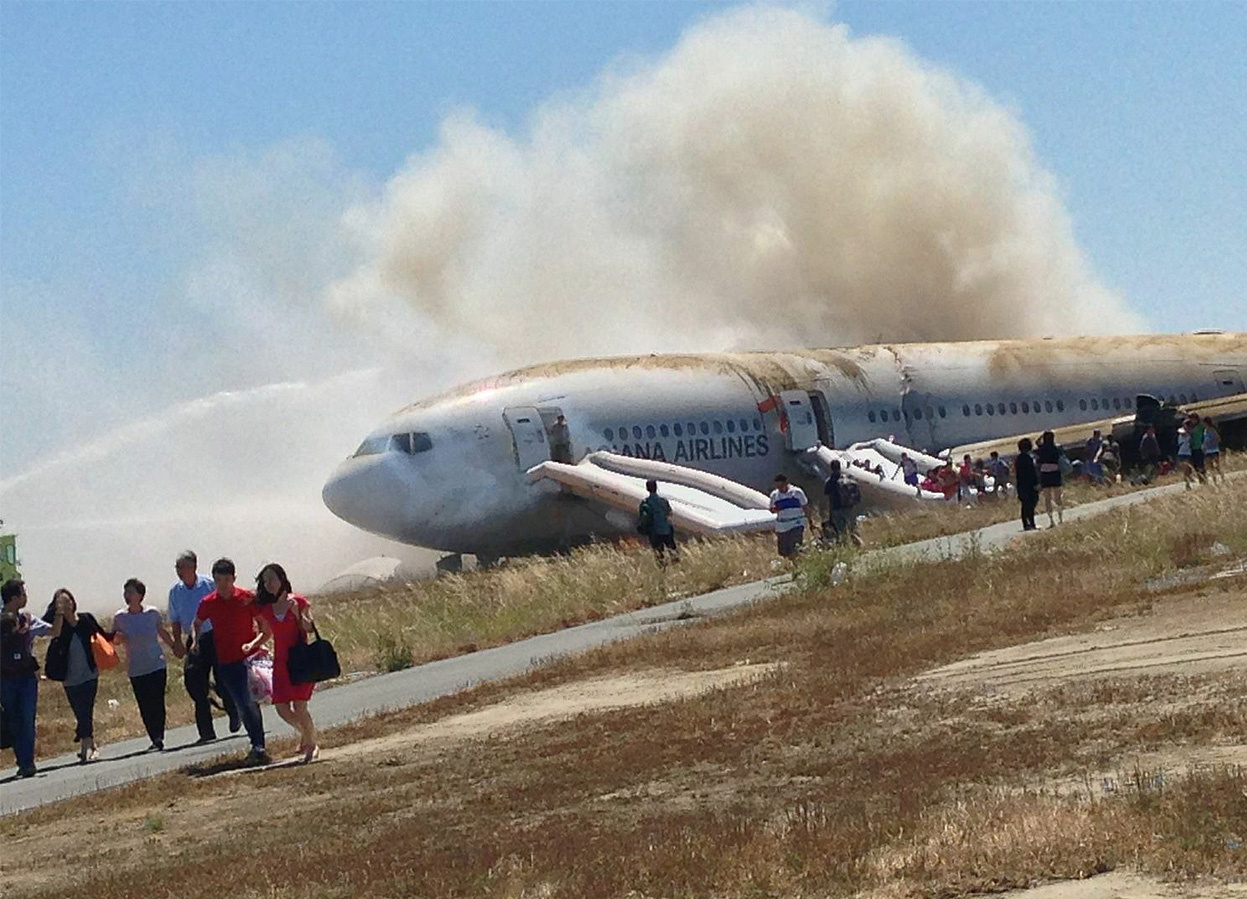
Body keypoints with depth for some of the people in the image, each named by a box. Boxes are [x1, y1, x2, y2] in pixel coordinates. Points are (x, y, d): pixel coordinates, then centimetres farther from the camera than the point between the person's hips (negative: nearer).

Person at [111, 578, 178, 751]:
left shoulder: (153, 614, -3)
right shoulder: (120, 617, -1)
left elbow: (163, 633, 15)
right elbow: (115, 639, 10)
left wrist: (174, 646, 23)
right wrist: (119, 639, -12)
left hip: (156, 666, -1)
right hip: (135, 670, 1)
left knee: (157, 703, -10)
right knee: (145, 707, 2)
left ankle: (158, 738, -12)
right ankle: (155, 739, 9)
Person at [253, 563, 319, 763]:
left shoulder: (298, 602, -3)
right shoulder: (265, 608, 8)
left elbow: (310, 628, -8)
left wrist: (296, 612, -19)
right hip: (280, 662, 4)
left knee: (299, 706, -12)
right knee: (282, 708, 0)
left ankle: (312, 745, 8)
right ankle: (305, 733, 29)